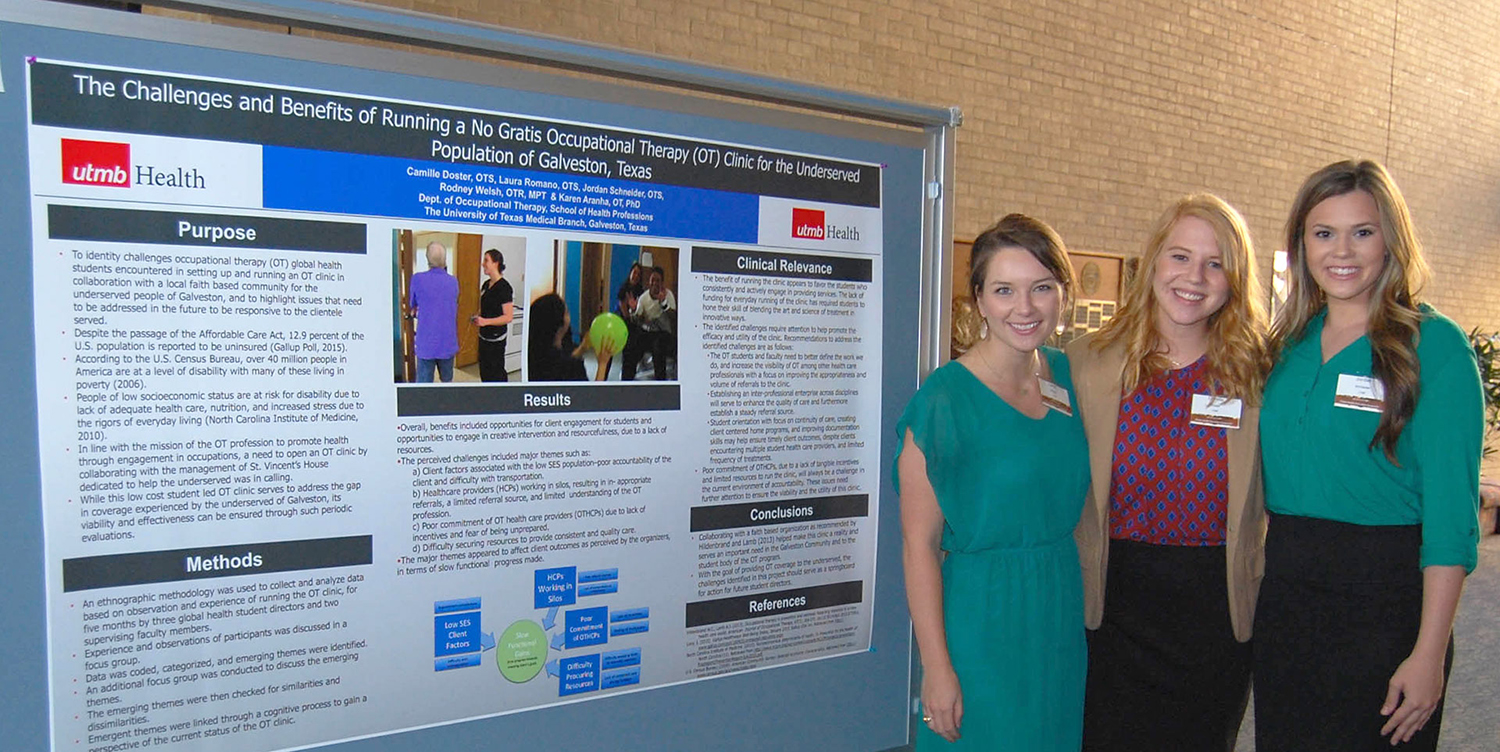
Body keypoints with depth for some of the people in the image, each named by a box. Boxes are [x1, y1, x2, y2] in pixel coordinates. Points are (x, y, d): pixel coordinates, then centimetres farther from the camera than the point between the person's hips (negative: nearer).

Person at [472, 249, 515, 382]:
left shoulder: (504, 287, -16)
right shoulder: (486, 284, 9)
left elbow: (508, 317, -19)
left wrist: (485, 321, -27)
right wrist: (477, 316, 1)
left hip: (496, 339, -8)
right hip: (484, 336, 8)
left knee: (496, 373, -1)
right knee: (484, 371, 15)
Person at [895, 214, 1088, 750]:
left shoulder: (1067, 375, 2)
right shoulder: (946, 397, -17)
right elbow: (919, 545, -16)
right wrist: (937, 666, -17)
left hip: (1062, 612, 6)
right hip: (979, 619, -6)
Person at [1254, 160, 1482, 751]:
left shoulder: (1434, 344, -9)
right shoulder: (1290, 345, 7)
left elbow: (1451, 508, -13)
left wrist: (1429, 653, -16)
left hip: (1386, 598, -5)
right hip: (1285, 590, 5)